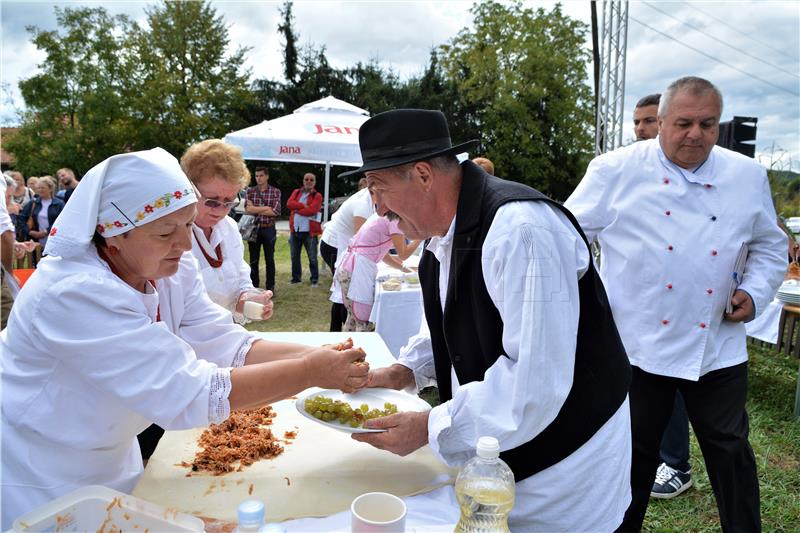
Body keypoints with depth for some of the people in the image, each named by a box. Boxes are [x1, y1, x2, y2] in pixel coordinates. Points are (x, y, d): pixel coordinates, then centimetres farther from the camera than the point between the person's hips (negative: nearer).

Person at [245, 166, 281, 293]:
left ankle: (270, 287, 15)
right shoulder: (250, 191, 4)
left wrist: (256, 209, -10)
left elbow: (276, 212, -12)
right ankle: (254, 286, 17)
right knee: (253, 260, 7)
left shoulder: (275, 192, 0)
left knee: (269, 259, 6)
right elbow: (248, 209, -9)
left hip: (269, 229, -1)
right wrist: (267, 208, -12)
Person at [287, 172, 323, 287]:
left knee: (312, 258, 1)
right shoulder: (296, 192, 13)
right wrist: (303, 205, -15)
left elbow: (312, 210, -16)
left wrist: (296, 210, -7)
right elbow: (289, 204, -4)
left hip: (309, 231, -4)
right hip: (295, 230, 4)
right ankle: (296, 278, 25)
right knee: (294, 256, 13)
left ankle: (315, 279, 13)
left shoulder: (317, 196, -1)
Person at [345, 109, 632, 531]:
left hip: (565, 451, -7)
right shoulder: (445, 231, 0)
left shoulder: (521, 229, -29)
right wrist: (404, 372, -2)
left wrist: (430, 428, -25)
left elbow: (535, 384, -31)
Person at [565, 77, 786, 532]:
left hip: (718, 347, 3)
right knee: (635, 450, 14)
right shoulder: (616, 171, -7)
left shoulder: (749, 177, 5)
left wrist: (755, 293, 1)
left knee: (730, 450, 16)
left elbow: (771, 246, 17)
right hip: (639, 343, -2)